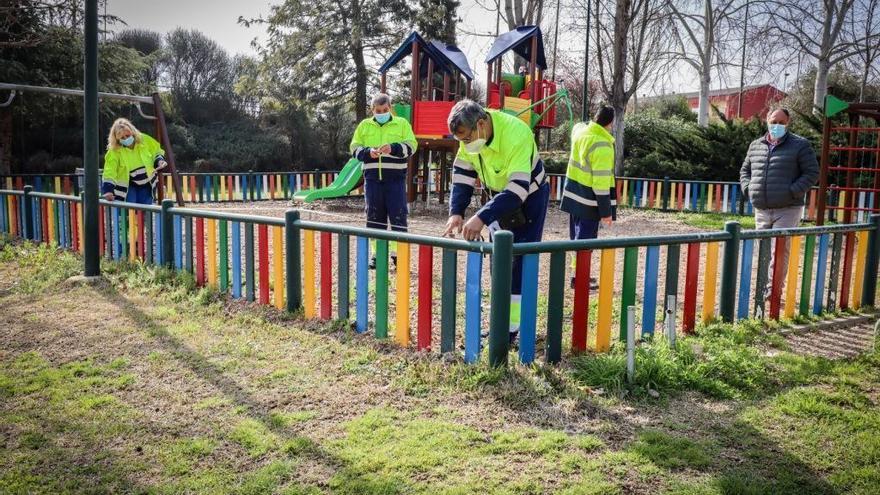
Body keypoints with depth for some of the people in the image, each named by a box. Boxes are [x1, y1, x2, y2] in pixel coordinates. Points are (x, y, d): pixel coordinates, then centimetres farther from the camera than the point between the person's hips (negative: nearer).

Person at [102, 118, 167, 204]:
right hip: (127, 187, -3)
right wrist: (108, 190, -31)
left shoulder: (145, 140, -9)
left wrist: (159, 160, -11)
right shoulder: (114, 151, -16)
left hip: (146, 185, 3)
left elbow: (157, 152, 10)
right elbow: (109, 171, -20)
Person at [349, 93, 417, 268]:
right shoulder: (364, 125, 11)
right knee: (374, 215, 5)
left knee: (398, 215, -2)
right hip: (372, 177, 2)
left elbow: (411, 145, -3)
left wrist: (393, 148, -20)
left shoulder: (402, 123, 6)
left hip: (395, 177, -2)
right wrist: (368, 152, -12)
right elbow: (354, 148, 8)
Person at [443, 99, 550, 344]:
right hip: (500, 196, 7)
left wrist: (482, 218, -47)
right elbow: (462, 174, -9)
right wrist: (456, 212, -24)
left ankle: (512, 326, -6)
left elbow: (518, 187, -41)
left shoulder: (516, 134, -36)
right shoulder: (471, 134, -15)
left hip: (530, 197, -7)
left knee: (520, 261, -10)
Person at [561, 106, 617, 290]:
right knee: (586, 237, 0)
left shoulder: (579, 130, 0)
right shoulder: (602, 146, -23)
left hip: (573, 192, 8)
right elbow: (601, 182, -24)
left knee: (577, 235, 17)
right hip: (589, 199, -8)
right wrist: (606, 211, -19)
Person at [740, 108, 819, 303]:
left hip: (787, 210, -5)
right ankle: (762, 286, 21)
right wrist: (748, 188, 5)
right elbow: (745, 170, 23)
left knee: (780, 250, -7)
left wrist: (792, 191, -14)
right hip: (761, 210, 5)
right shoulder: (756, 145, 13)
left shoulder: (800, 145, 0)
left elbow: (812, 173, -3)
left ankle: (774, 289, -1)